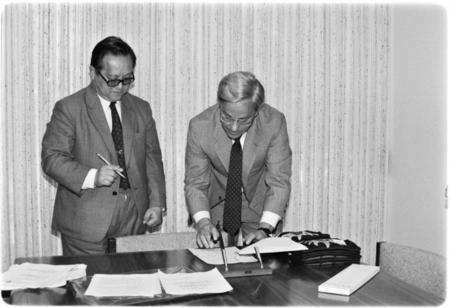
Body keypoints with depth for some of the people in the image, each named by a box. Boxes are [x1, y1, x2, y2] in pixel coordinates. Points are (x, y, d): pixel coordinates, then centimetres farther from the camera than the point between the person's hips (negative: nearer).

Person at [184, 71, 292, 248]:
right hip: (216, 208, 0)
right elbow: (195, 183, -14)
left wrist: (265, 228, -31)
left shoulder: (274, 123, -20)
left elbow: (278, 182, -19)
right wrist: (203, 222, -31)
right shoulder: (200, 126, -19)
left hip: (259, 209, 0)